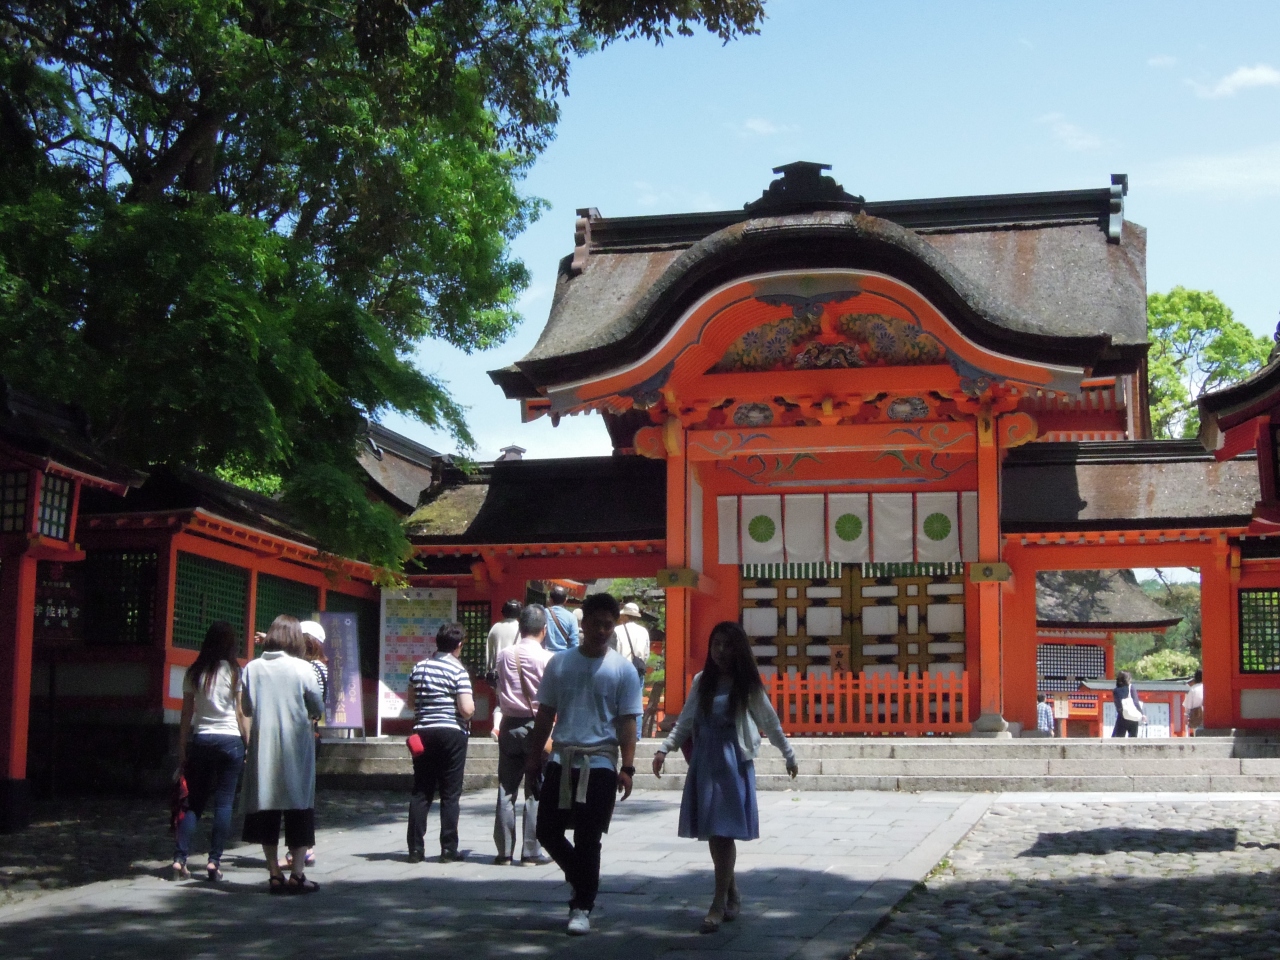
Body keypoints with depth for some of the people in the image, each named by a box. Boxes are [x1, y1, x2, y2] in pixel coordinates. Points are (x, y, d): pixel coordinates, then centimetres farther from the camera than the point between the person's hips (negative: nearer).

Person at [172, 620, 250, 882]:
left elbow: (186, 715, 5)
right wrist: (250, 746, 4)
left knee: (195, 802, 8)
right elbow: (242, 713, -3)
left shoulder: (194, 672, 5)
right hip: (229, 740, -3)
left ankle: (179, 858, -3)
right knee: (224, 803, 3)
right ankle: (214, 861, -1)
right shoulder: (235, 672, -2)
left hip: (200, 740, 3)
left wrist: (182, 751, 10)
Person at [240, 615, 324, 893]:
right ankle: (296, 874, 1)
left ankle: (274, 874, 10)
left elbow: (246, 708, 9)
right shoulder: (302, 668, -7)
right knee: (299, 810, 4)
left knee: (266, 810, 9)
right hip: (296, 748, -2)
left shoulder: (252, 668, 0)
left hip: (263, 748, 3)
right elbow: (318, 709, 0)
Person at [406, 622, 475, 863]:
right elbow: (466, 709, -16)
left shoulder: (419, 668, 8)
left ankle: (416, 849, 6)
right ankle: (448, 849, 2)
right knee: (450, 794, 1)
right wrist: (471, 708, 5)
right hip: (452, 733, -5)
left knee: (421, 792, 8)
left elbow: (411, 703, 15)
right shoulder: (458, 670, -10)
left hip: (423, 732, 5)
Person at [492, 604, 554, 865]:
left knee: (506, 790, 8)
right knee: (536, 792, 2)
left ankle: (504, 850, 10)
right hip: (536, 725, -4)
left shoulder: (504, 655, 1)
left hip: (509, 725, 4)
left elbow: (500, 691, 9)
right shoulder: (547, 658, -10)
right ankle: (531, 852, 3)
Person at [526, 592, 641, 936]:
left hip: (600, 763, -3)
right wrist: (534, 757, 10)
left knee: (588, 839, -1)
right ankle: (582, 880, 30)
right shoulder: (560, 663, 7)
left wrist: (626, 768, -11)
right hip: (562, 759, 3)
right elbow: (546, 714, 12)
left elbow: (627, 722, -3)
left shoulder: (623, 670, -1)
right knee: (547, 831, 5)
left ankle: (582, 907, 11)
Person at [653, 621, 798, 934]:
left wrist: (789, 755, 12)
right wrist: (664, 749, 2)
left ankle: (719, 905, -6)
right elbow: (685, 722, 12)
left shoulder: (747, 685, 0)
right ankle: (732, 894, 23)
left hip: (733, 762, -4)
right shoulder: (701, 682, 8)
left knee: (723, 832, -8)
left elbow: (770, 723, 7)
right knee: (712, 833, 6)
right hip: (704, 761, 4)